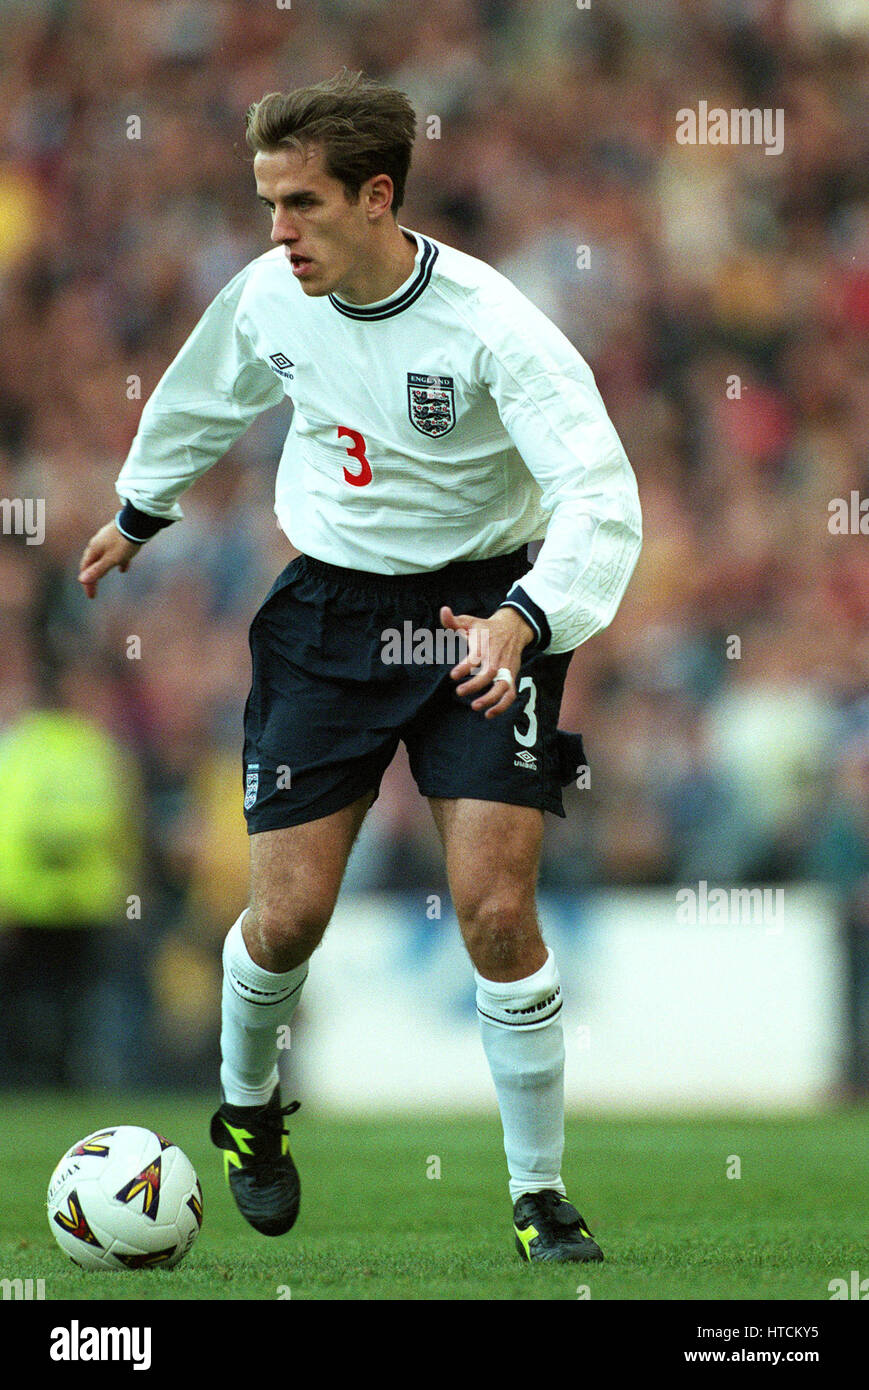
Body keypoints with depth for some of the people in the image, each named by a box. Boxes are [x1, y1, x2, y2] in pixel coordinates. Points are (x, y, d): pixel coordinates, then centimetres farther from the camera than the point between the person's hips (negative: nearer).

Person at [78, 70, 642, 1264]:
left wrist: (522, 622, -45)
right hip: (328, 605, 3)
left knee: (496, 913, -14)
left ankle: (541, 1198, 1)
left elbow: (603, 502, -28)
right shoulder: (268, 297, -7)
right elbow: (206, 402, 18)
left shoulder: (490, 324, -22)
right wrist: (137, 517, 34)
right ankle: (247, 1109, 31)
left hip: (480, 608, -3)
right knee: (288, 916, -2)